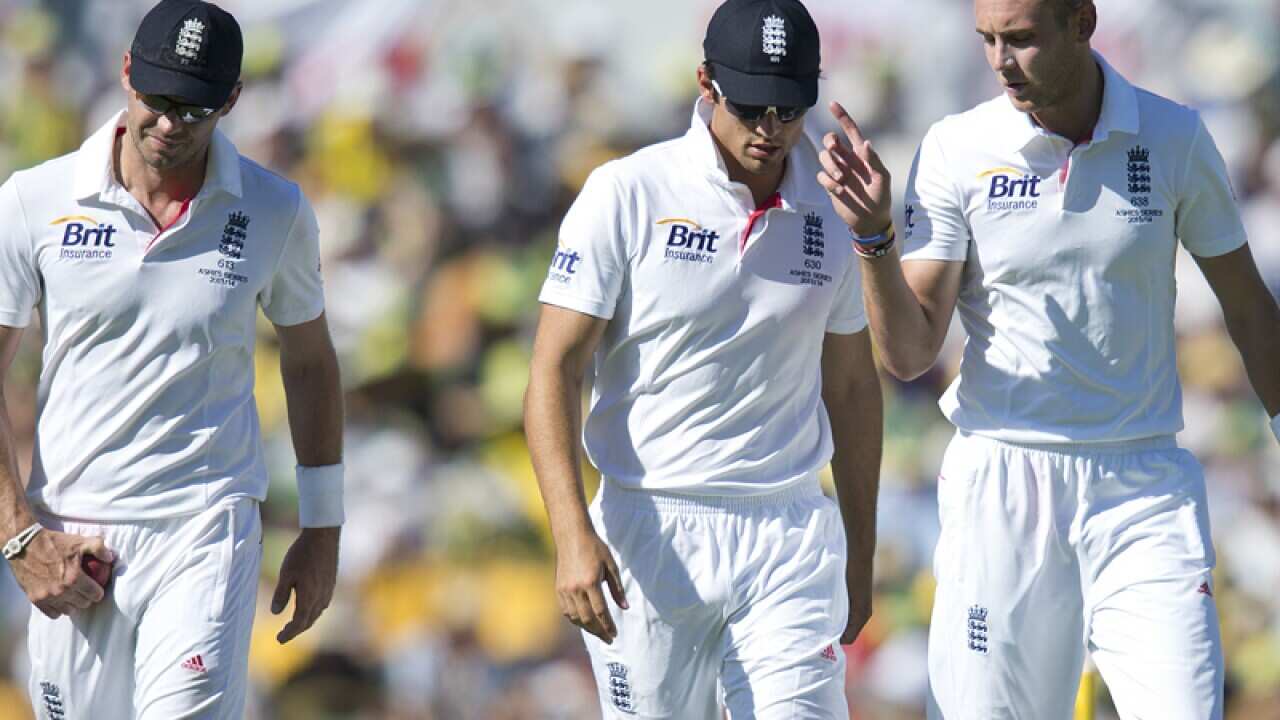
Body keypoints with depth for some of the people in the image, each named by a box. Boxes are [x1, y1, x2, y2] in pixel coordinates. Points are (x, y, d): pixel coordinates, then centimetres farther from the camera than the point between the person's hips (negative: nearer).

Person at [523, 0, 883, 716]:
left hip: (789, 542, 2)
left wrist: (861, 557, 20)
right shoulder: (628, 194, -5)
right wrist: (573, 535, -19)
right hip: (649, 536, -2)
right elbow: (554, 371, -7)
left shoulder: (832, 210, 7)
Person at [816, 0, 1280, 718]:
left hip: (1145, 480, 0)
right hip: (1002, 478, 0)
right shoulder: (956, 152, -2)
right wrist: (875, 236, -19)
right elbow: (910, 353, -4)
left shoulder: (1174, 139, 0)